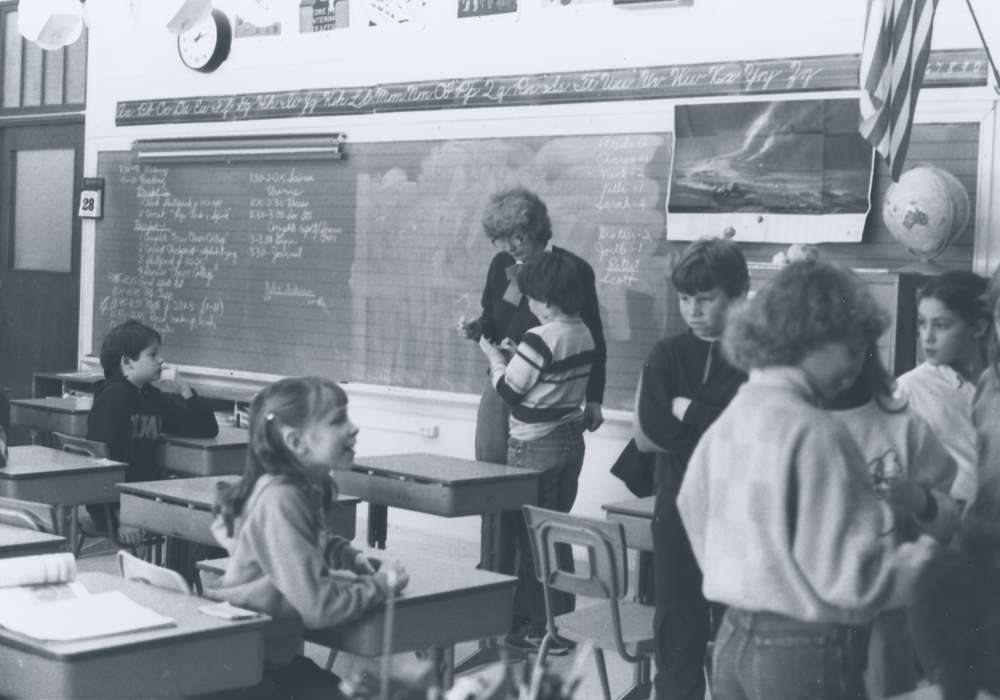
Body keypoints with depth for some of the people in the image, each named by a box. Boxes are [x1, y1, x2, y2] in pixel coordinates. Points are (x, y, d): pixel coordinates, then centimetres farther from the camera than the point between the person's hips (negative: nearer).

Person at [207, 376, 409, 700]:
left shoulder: (308, 488, 0)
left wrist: (353, 558, 3)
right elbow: (319, 607, -29)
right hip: (242, 667, -8)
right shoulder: (280, 501, -26)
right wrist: (381, 583, -13)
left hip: (274, 653, 8)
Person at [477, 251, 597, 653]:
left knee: (532, 537, 2)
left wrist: (494, 359, 4)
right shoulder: (583, 335, 5)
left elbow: (509, 391, -13)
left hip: (536, 447, -8)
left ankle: (544, 631, 6)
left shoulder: (540, 339, -21)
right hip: (571, 439, 8)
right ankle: (564, 620, 23)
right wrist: (515, 358, 14)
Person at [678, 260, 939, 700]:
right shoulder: (814, 433, -19)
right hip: (806, 655, -8)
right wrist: (920, 559, -4)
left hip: (733, 642, 8)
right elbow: (847, 576, -21)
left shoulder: (729, 420, 4)